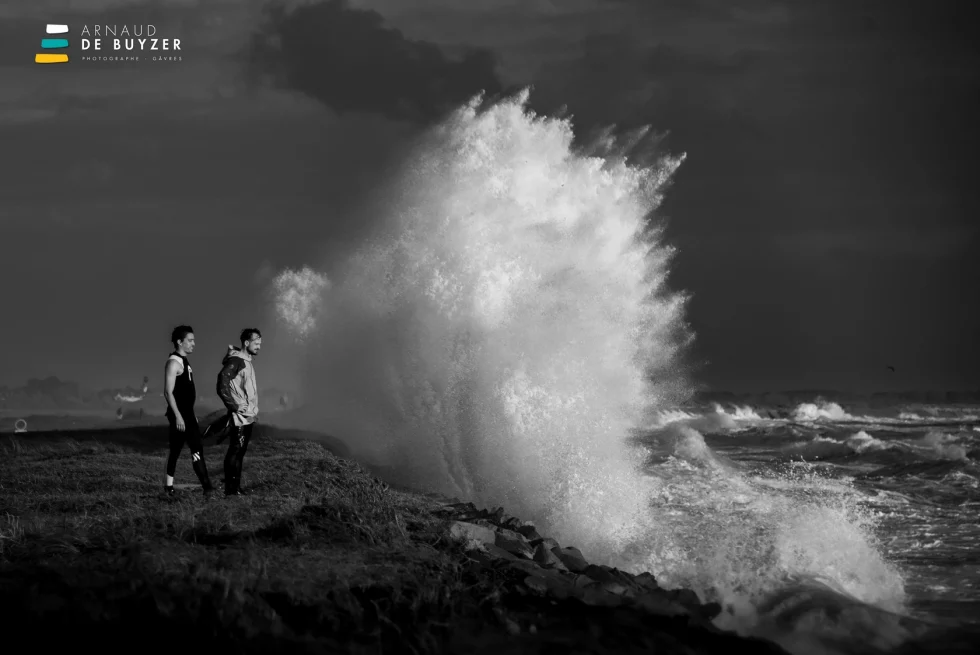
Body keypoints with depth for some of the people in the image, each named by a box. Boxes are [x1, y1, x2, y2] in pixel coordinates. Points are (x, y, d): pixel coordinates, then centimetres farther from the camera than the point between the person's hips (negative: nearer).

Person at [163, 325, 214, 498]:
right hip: (179, 414, -10)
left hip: (187, 413, 10)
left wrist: (191, 414, 24)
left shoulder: (184, 360, 16)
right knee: (197, 449, -13)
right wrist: (178, 416, -24)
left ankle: (168, 486, 17)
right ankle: (207, 487, -15)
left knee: (176, 449, 12)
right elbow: (168, 392, -20)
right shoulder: (174, 362, -14)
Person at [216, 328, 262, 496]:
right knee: (235, 451, -7)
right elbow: (222, 386, -23)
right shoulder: (235, 361, -15)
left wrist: (253, 409, 16)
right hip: (239, 417, -9)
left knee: (240, 451, 11)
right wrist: (235, 407, -19)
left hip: (248, 417, 9)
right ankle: (230, 488, -5)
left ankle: (236, 487, 16)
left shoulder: (247, 361, 15)